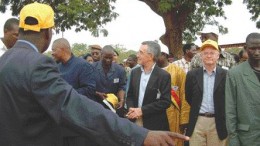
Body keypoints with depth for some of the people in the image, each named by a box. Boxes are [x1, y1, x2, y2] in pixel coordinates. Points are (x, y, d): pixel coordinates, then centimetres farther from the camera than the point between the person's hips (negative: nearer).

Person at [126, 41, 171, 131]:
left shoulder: (163, 75, -9)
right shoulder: (135, 72, 8)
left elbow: (165, 102, -13)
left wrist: (142, 110, -17)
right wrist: (131, 108, -8)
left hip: (154, 124, -4)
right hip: (135, 121, 4)